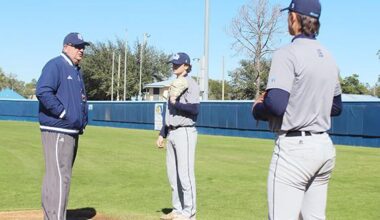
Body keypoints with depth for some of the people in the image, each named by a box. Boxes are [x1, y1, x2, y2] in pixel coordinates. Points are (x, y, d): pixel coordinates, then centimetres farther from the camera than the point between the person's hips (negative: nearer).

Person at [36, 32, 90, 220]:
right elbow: (42, 92, -21)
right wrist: (63, 113, -19)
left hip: (72, 131, 10)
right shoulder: (55, 65, -8)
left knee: (62, 175, 14)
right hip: (57, 131, -10)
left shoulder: (77, 70, 21)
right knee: (59, 176, -11)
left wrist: (83, 120, 12)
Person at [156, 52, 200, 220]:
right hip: (171, 133, 9)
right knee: (173, 174, 12)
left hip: (184, 132, -9)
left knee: (185, 174, -8)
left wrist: (176, 103, -14)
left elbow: (194, 109, -22)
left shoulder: (190, 84, -7)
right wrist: (162, 134, 21)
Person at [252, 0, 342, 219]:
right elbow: (336, 107, 20)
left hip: (294, 146, -8)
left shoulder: (288, 53, -11)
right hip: (325, 146, 8)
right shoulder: (329, 58, 13)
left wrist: (257, 108, 0)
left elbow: (275, 105, -20)